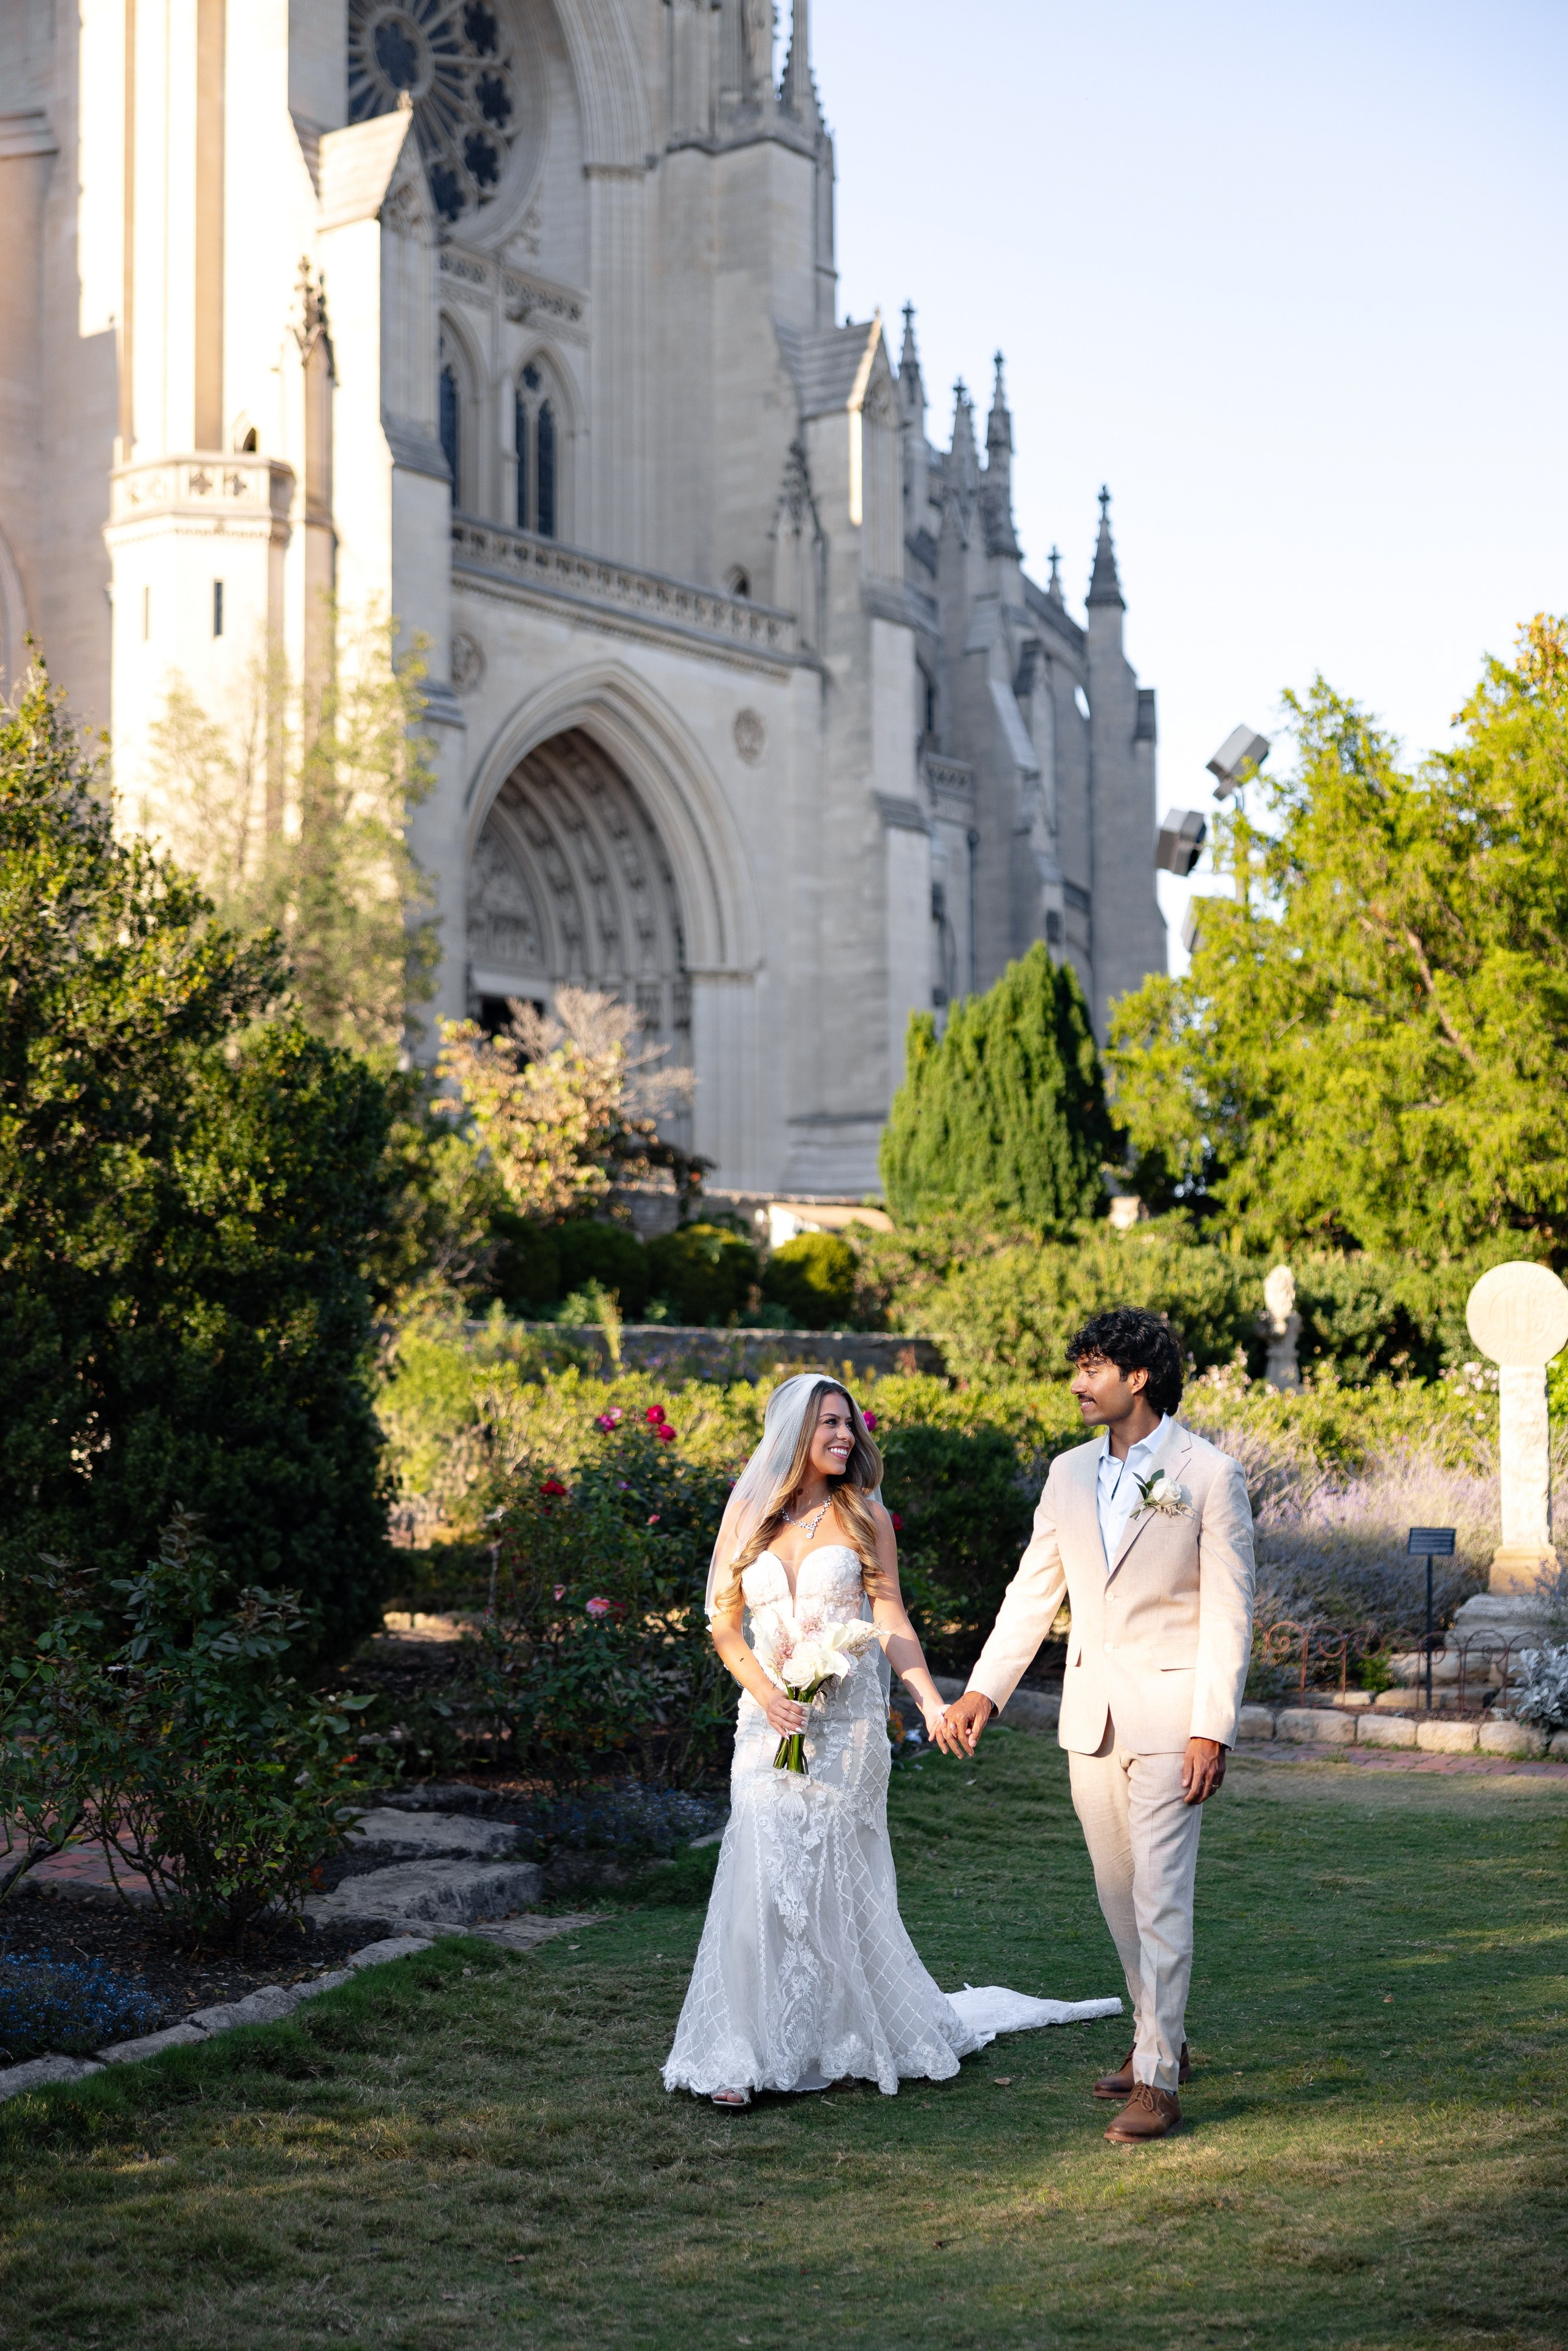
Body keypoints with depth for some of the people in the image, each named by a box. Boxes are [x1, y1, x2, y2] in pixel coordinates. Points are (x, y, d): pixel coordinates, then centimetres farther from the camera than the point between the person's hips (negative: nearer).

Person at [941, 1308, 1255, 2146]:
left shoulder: (1210, 1476, -8)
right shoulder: (1070, 1474, 8)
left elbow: (1228, 1614, -10)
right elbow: (1033, 1591, 12)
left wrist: (1212, 1730, -15)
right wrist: (984, 1690, 4)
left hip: (1169, 1713, -6)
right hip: (1089, 1713, 6)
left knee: (1160, 1893, -7)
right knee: (1118, 1891, 14)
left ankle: (1158, 2081, -3)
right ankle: (1160, 2035, 31)